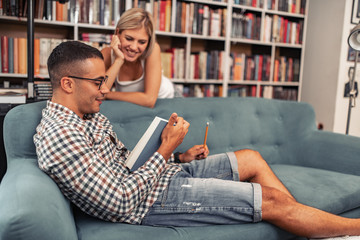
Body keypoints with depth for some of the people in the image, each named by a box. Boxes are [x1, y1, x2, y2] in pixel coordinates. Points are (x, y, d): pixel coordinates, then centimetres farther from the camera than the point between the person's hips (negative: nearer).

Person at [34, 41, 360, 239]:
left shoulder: (88, 115, 9)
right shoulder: (59, 137, -22)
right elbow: (119, 203, -26)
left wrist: (178, 158, 4)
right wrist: (166, 149, -19)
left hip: (165, 172, 10)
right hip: (154, 200, -10)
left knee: (251, 159, 10)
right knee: (273, 200, -9)